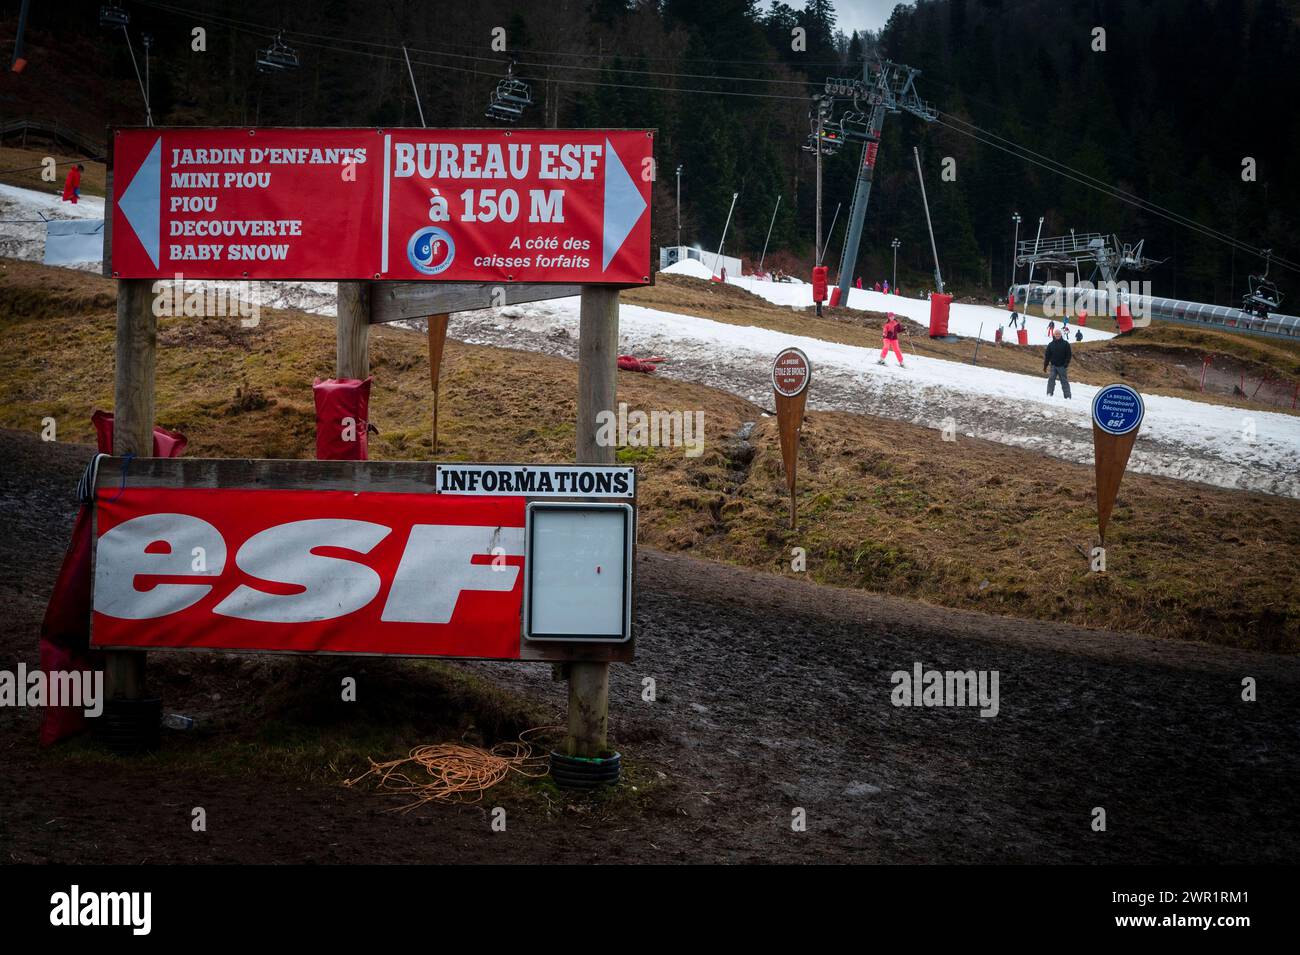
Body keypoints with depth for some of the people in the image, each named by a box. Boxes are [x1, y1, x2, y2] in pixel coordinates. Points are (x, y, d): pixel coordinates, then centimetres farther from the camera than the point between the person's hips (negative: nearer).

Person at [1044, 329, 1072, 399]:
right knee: (1051, 379, -7)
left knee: (1064, 381, 0)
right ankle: (1049, 393, -3)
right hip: (1053, 365, 2)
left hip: (1062, 366, -2)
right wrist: (1045, 366, 5)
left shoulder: (1065, 344, 1)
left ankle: (1067, 396, 3)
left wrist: (1066, 364, -11)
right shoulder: (1051, 344, 6)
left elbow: (1068, 355, 1)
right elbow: (1047, 356, 8)